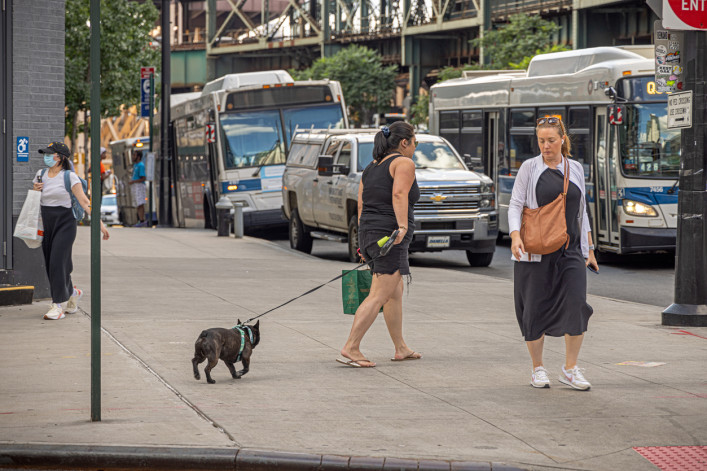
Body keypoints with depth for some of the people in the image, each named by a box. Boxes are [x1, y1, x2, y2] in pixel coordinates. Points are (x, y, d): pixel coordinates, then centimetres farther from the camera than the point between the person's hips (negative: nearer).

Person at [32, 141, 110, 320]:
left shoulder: (69, 177, -7)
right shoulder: (40, 175, 9)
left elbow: (83, 200, -11)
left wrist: (99, 222, -18)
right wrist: (35, 190, -2)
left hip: (65, 223, -6)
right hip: (46, 223, 6)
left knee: (58, 263, -13)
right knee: (49, 264, 8)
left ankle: (57, 305, -8)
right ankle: (72, 292, 32)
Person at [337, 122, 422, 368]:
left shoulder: (371, 168, 18)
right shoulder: (403, 163, -5)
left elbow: (361, 206, 17)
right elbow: (399, 194, -23)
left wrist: (365, 245, 20)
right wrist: (402, 225, -32)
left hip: (369, 235, 9)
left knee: (395, 293, 19)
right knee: (378, 296, -11)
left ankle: (401, 348, 26)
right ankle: (350, 349, -18)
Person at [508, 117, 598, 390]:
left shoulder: (575, 169, 12)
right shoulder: (530, 168, 2)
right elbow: (515, 205, -1)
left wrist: (589, 249, 16)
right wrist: (515, 236, -18)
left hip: (571, 252, 2)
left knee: (577, 306, -9)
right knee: (535, 310, 1)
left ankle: (570, 369, 1)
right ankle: (538, 369, 15)